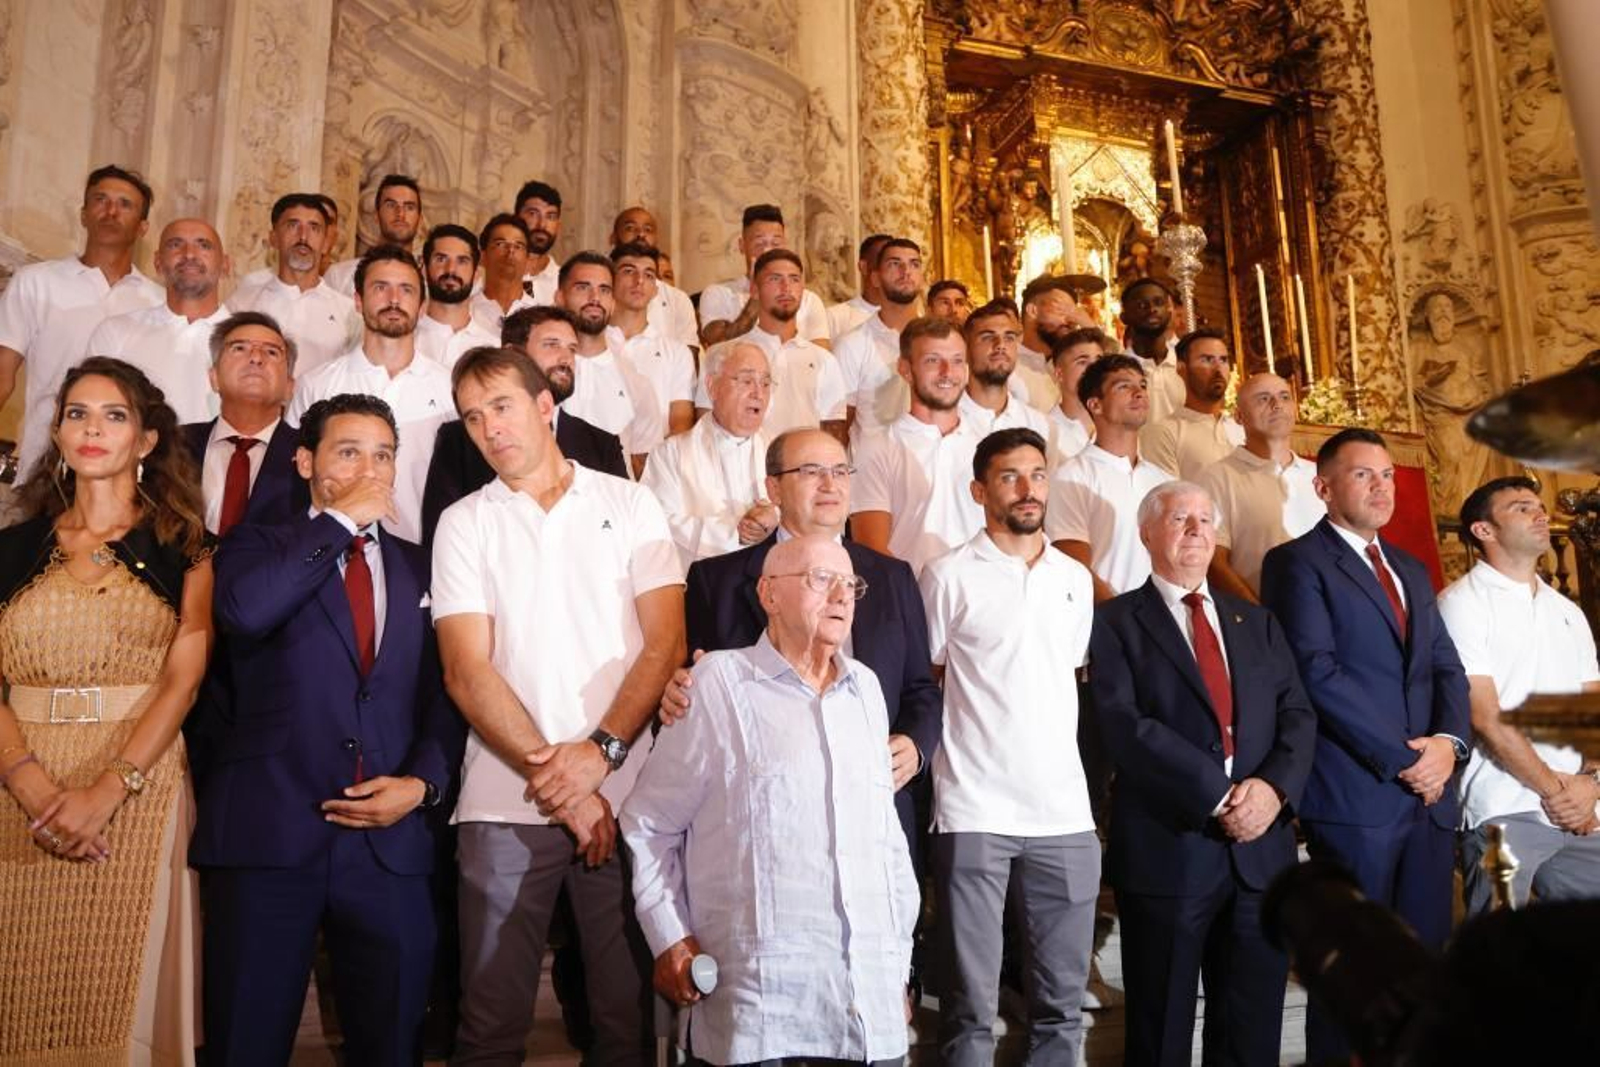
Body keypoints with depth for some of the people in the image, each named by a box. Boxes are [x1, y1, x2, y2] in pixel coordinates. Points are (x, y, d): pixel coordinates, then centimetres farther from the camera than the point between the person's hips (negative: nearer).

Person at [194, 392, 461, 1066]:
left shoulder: (420, 568, 15)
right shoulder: (260, 548, 7)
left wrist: (422, 782, -6)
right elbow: (243, 609, -17)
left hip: (392, 840, 3)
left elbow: (444, 695, 11)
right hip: (268, 833, -2)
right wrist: (342, 519, -8)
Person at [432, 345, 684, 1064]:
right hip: (505, 801, 0)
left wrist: (600, 751, -12)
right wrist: (551, 773, -11)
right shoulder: (463, 523, 7)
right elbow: (467, 671, -2)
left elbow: (665, 643, 0)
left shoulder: (629, 503, 7)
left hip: (623, 794, 0)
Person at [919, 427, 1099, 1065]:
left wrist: (1061, 762, 12)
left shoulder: (1076, 579, 12)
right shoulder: (949, 576, -2)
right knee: (970, 1007, 3)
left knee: (1062, 1001, 11)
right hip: (975, 811, -4)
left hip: (1066, 811, 4)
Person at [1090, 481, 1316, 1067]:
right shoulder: (1117, 621, 1)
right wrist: (1217, 795, -17)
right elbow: (1125, 725, -12)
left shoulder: (1257, 622, 16)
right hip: (1167, 850, -4)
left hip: (1262, 848, 4)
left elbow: (1298, 715, 7)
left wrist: (1274, 786, -12)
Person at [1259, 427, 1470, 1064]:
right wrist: (1402, 759, -13)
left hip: (1431, 794, 7)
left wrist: (1448, 741, -5)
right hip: (1356, 796, -7)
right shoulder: (1298, 561, -3)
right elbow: (1319, 674, -13)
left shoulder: (1411, 571, 21)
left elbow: (1447, 668, 14)